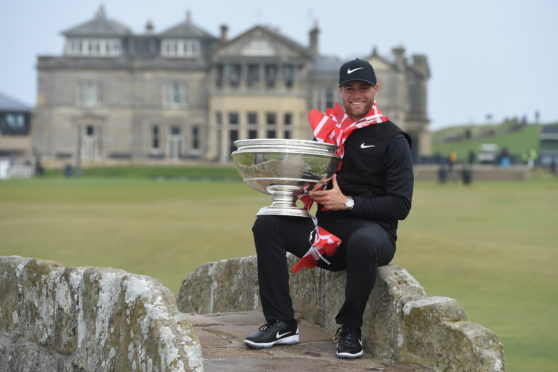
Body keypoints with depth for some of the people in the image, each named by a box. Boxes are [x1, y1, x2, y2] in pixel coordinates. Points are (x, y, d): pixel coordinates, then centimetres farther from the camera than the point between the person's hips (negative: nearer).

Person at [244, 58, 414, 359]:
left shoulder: (392, 139, -1)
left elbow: (400, 205, -9)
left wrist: (347, 202, -16)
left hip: (373, 229, -5)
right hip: (327, 233, 5)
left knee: (364, 242, -40)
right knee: (267, 225, -14)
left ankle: (350, 330, -19)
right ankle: (282, 324, -13)